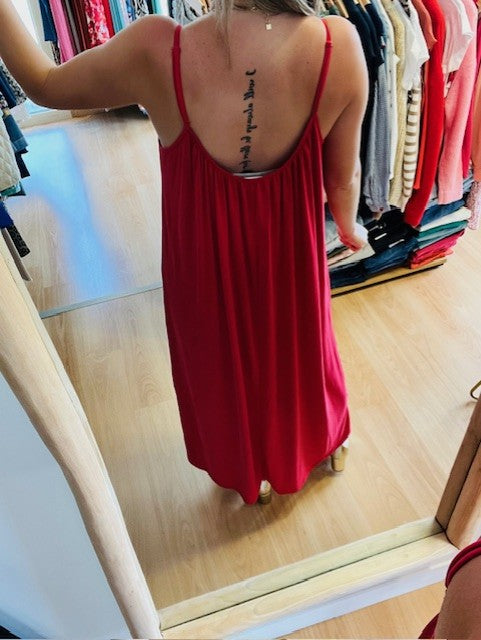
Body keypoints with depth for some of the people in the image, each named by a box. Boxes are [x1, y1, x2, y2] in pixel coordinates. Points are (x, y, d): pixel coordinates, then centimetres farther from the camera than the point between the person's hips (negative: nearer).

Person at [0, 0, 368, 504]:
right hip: (290, 254, 2)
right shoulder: (338, 45, -24)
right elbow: (342, 179, -9)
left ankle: (252, 472, 53)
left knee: (226, 363, 26)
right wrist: (350, 230, 12)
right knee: (301, 349, 29)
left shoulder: (156, 50, -27)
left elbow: (42, 85, -9)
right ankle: (325, 443, 59)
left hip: (205, 260, -1)